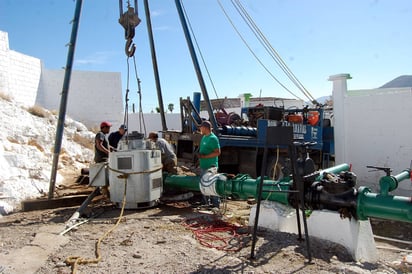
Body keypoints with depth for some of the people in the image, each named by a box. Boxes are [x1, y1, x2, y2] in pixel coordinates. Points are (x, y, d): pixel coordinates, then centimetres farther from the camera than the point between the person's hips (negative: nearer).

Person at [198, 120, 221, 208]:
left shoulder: (212, 138, -16)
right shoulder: (204, 137, 14)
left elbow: (217, 152, -21)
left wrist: (204, 156, -23)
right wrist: (200, 156, 16)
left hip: (210, 167, -10)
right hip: (203, 166, 10)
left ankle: (215, 204, 5)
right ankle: (206, 203, 28)